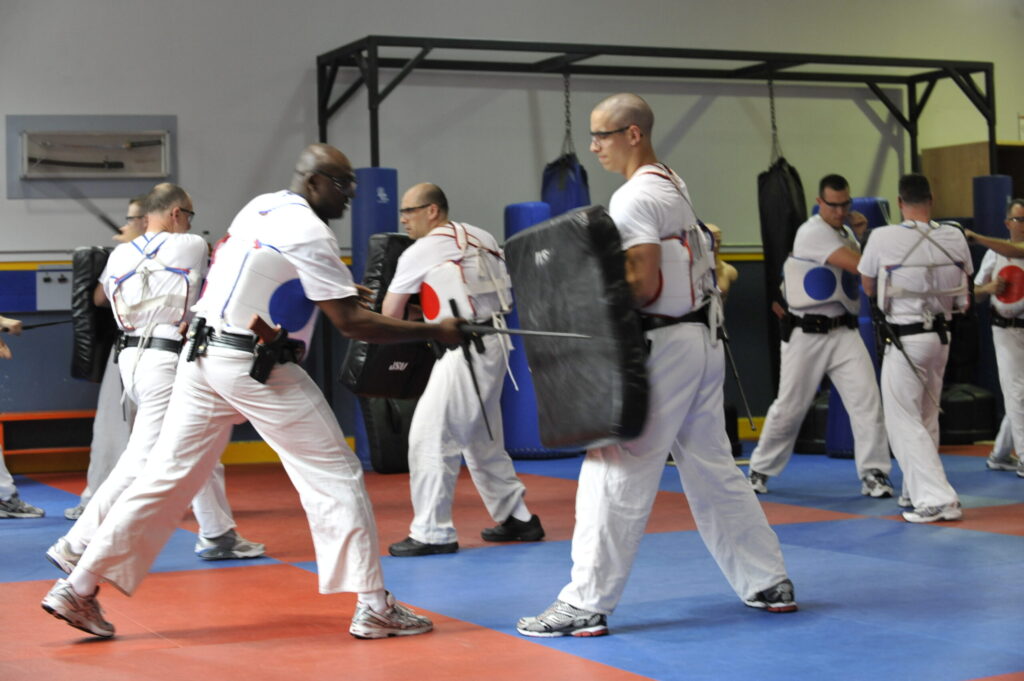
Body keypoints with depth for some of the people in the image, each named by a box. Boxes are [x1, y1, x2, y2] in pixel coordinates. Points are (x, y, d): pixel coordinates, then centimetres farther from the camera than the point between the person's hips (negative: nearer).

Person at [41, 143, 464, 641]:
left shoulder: (259, 207, 13)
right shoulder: (309, 232, -13)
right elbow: (350, 323, -15)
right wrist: (434, 332, -11)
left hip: (203, 356, 8)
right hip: (257, 369, -8)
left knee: (168, 475, 9)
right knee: (335, 477, 0)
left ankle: (78, 590, 10)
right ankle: (373, 607, 0)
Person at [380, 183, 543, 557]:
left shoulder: (420, 252, -7)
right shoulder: (483, 239, 13)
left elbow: (390, 315, -3)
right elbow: (507, 291, 18)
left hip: (464, 350, -9)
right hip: (494, 343, 9)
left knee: (430, 437, -4)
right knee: (482, 438, 19)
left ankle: (432, 532, -2)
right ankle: (517, 517, 26)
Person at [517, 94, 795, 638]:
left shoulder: (634, 198, -15)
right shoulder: (674, 187, 16)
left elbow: (643, 284, -22)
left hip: (659, 346, -10)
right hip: (700, 342, 10)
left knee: (615, 475, -6)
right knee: (712, 469, 16)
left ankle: (585, 604, -2)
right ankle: (768, 583, 22)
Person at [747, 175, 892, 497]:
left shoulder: (846, 234, 14)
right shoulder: (812, 232, -13)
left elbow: (863, 275, 14)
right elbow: (858, 266, -22)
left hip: (844, 332, 6)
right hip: (806, 335, -6)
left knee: (866, 399, -8)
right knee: (789, 407, 4)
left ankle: (874, 474, -3)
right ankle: (760, 470, 22)